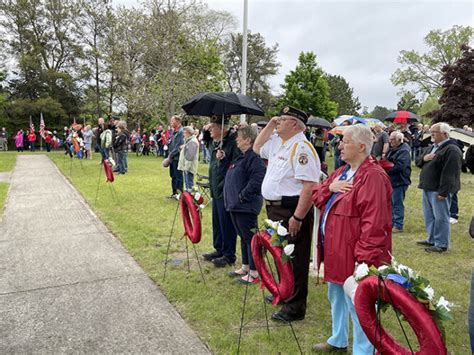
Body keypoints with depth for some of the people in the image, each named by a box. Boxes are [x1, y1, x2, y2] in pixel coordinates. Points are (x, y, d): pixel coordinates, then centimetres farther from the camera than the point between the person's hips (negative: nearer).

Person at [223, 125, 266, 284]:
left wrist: (243, 196, -22)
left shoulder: (254, 157, -17)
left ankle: (254, 273, 10)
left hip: (246, 206, -10)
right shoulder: (241, 157, 15)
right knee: (243, 238, 18)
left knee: (250, 238, -1)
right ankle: (245, 267, 31)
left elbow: (257, 181, -26)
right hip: (235, 205, 10)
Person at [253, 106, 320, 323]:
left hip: (292, 211, -10)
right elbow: (257, 147, 29)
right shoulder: (277, 143, 12)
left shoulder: (302, 148, -18)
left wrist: (298, 217, -27)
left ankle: (295, 307, 14)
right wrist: (269, 125, 15)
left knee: (294, 262, 1)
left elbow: (310, 186, -25)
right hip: (275, 209, 10)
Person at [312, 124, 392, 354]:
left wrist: (364, 258, -26)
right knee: (336, 298, 24)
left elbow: (374, 223, -25)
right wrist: (329, 187, -7)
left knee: (357, 305, 2)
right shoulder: (343, 172, 11)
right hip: (334, 251, 10)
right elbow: (317, 197, 14)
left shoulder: (373, 177, -20)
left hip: (352, 255, -10)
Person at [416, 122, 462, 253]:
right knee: (429, 216, 17)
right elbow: (418, 162, 21)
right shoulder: (431, 147, 15)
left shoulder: (452, 150, -15)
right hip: (428, 188, 9)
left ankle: (441, 244, 7)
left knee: (440, 218, -2)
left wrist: (443, 192, -25)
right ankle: (432, 240, 29)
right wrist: (423, 158, -3)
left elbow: (449, 174, -22)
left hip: (439, 190, -9)